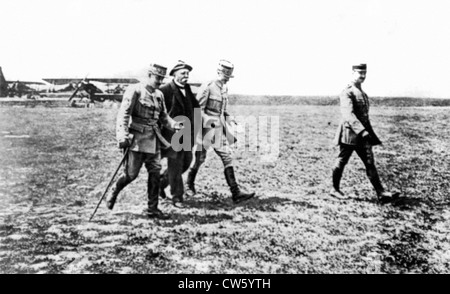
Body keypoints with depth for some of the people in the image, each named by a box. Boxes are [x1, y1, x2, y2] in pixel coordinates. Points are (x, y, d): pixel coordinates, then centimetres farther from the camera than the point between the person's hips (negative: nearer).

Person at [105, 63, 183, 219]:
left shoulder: (159, 95, 13)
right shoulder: (135, 90, -8)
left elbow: (163, 116, 20)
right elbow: (123, 114, -14)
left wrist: (175, 125, 1)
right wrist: (123, 136, -23)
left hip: (153, 139, 7)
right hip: (137, 138, -6)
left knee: (155, 173, 4)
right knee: (131, 174, -2)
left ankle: (152, 208, 13)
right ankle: (113, 192, 27)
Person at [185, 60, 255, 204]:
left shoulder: (225, 89, 11)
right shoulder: (207, 87, -12)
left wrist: (229, 120, 17)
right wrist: (210, 122, -20)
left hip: (220, 129, 7)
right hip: (206, 127, -6)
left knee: (227, 157, -2)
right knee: (200, 158, 6)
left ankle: (236, 193, -4)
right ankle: (189, 184, 31)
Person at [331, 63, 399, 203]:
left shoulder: (362, 93, 17)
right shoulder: (347, 92, -13)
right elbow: (348, 114, -26)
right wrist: (361, 130, -35)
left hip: (362, 134, 8)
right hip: (349, 132, -8)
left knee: (370, 163, 1)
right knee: (341, 162, 4)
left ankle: (381, 193, 0)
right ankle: (335, 189, 20)